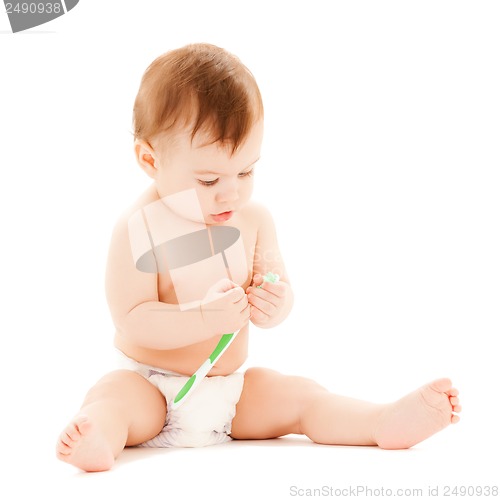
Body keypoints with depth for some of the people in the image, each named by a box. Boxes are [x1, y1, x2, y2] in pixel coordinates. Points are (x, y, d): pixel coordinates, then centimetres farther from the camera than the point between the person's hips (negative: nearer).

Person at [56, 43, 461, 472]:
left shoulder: (254, 219, -1)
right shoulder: (139, 230, -16)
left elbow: (278, 291, 5)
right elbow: (132, 321, -21)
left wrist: (273, 306, -21)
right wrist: (205, 318, -34)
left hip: (231, 390, 5)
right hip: (152, 388, -4)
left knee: (299, 396, -12)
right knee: (112, 395, -32)